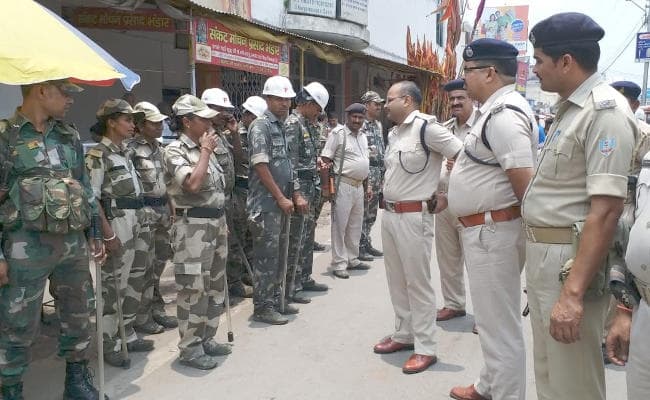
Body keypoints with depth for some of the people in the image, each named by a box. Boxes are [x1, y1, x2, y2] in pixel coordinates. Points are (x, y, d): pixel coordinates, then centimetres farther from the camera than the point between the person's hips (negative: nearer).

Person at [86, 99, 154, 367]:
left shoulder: (125, 153, 15)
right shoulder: (98, 155, -9)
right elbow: (92, 198, -14)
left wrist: (143, 223, 16)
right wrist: (108, 234, -17)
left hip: (138, 222, 8)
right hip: (117, 224, -8)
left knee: (135, 280, 14)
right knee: (113, 285, -2)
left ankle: (127, 335, 28)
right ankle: (109, 345, 10)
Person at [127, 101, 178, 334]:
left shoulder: (158, 147, 13)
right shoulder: (131, 149, -11)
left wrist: (170, 209, 17)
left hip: (162, 209, 8)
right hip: (144, 211, -8)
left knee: (159, 262, 14)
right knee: (145, 267, -2)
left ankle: (156, 310, 26)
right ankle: (141, 318, 9)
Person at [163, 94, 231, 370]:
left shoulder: (204, 148, 14)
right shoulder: (175, 150, -10)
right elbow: (192, 184, -27)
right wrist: (205, 151, -15)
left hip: (216, 222, 9)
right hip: (194, 226, -9)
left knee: (215, 285, 15)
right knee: (193, 289, -3)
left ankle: (206, 339, 27)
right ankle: (189, 348, 9)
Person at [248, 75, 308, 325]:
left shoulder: (281, 127, 16)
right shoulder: (260, 126, -11)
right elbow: (260, 166, -17)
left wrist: (296, 195, 13)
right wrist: (281, 198, -15)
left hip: (282, 202, 9)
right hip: (266, 203, -9)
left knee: (279, 254, 14)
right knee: (266, 256, -2)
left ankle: (276, 301, 25)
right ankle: (262, 307, 7)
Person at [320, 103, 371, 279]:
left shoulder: (363, 136, 15)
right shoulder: (338, 134, -8)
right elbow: (325, 159, -11)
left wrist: (367, 185, 20)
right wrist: (326, 185, -16)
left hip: (358, 186, 8)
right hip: (343, 185, -8)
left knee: (355, 225, 14)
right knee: (340, 225, -2)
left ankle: (352, 259, 26)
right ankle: (338, 264, 4)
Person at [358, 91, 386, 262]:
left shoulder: (378, 125, 15)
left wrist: (383, 171, 17)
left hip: (378, 172, 8)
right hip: (365, 172, -8)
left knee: (371, 212, 14)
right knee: (361, 212, -2)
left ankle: (367, 243, 24)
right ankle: (359, 247, 5)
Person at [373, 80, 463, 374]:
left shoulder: (427, 128, -14)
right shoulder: (393, 133, 12)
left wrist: (448, 198, -9)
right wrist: (387, 206, 12)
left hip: (414, 216, -9)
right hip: (389, 214, 9)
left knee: (417, 282, -1)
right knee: (396, 279, 16)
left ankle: (425, 348, 10)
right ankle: (404, 335, 30)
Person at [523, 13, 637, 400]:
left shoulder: (604, 111, -17)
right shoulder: (570, 108, 12)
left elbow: (606, 209, -25)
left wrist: (573, 292, -28)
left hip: (570, 258, -9)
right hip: (544, 252, 9)